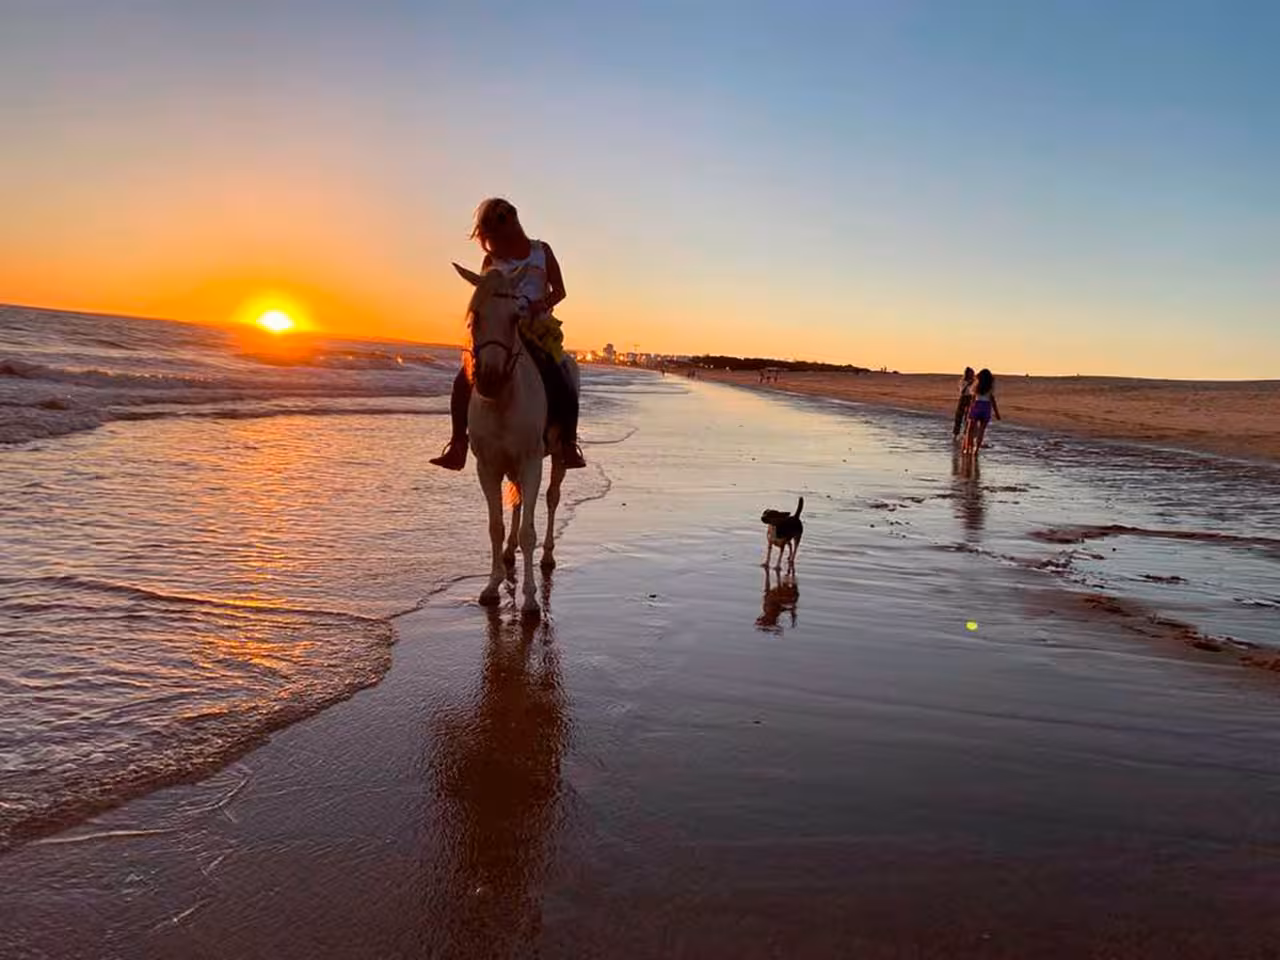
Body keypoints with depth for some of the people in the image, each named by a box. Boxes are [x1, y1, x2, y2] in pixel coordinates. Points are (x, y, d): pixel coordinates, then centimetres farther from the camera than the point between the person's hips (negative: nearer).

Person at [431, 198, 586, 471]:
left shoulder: (541, 251, 8)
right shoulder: (492, 260, 9)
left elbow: (559, 291, 8)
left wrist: (542, 303, -13)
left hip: (538, 331, -1)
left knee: (564, 389, -19)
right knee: (464, 381, -17)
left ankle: (568, 445, -1)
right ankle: (457, 446, -9)